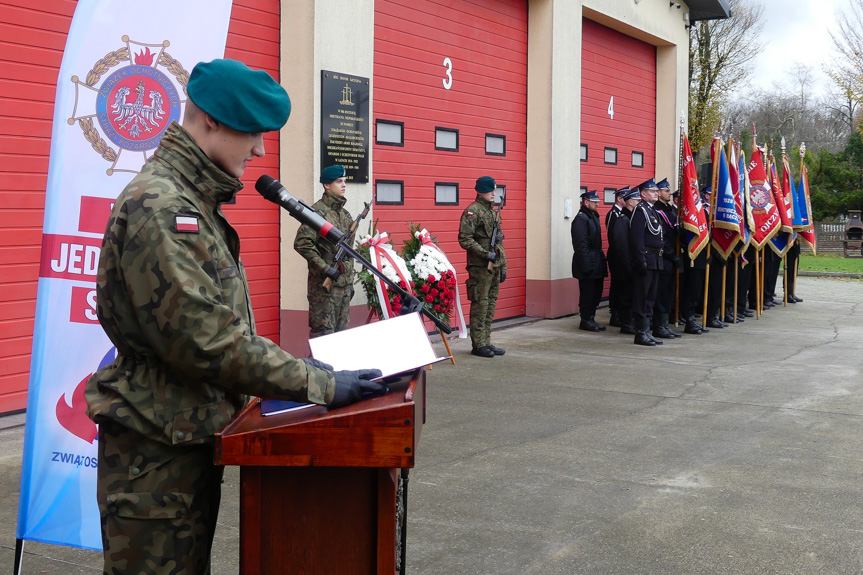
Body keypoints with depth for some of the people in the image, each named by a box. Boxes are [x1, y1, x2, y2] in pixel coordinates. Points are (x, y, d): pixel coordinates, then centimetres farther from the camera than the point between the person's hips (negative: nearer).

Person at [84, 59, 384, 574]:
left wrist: (289, 368, 8)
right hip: (156, 452, -10)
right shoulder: (158, 206, -19)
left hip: (194, 438, 10)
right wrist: (315, 385, -21)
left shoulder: (195, 202, 14)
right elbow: (204, 339, -25)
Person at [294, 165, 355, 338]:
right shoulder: (317, 211, -10)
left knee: (342, 330, 12)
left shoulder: (345, 214, 16)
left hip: (344, 282, 8)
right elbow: (301, 243, -20)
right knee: (323, 330, -6)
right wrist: (325, 268, -20)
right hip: (324, 283, -8)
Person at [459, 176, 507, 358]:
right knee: (480, 305, -5)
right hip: (480, 267, -8)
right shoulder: (472, 212, -9)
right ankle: (478, 345, 1)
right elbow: (464, 240, -17)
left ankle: (486, 342, 17)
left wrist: (503, 267, 18)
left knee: (490, 305, 11)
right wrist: (487, 254, -19)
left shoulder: (494, 212, 17)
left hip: (495, 266, 8)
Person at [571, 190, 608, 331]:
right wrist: (586, 265, -21)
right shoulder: (581, 219, -13)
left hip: (596, 263, 9)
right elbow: (581, 245, -18)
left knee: (596, 293, 12)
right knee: (587, 293, -2)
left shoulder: (593, 217, 16)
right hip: (588, 264, -9)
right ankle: (586, 320, 6)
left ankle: (590, 319, 20)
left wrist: (601, 260, 15)